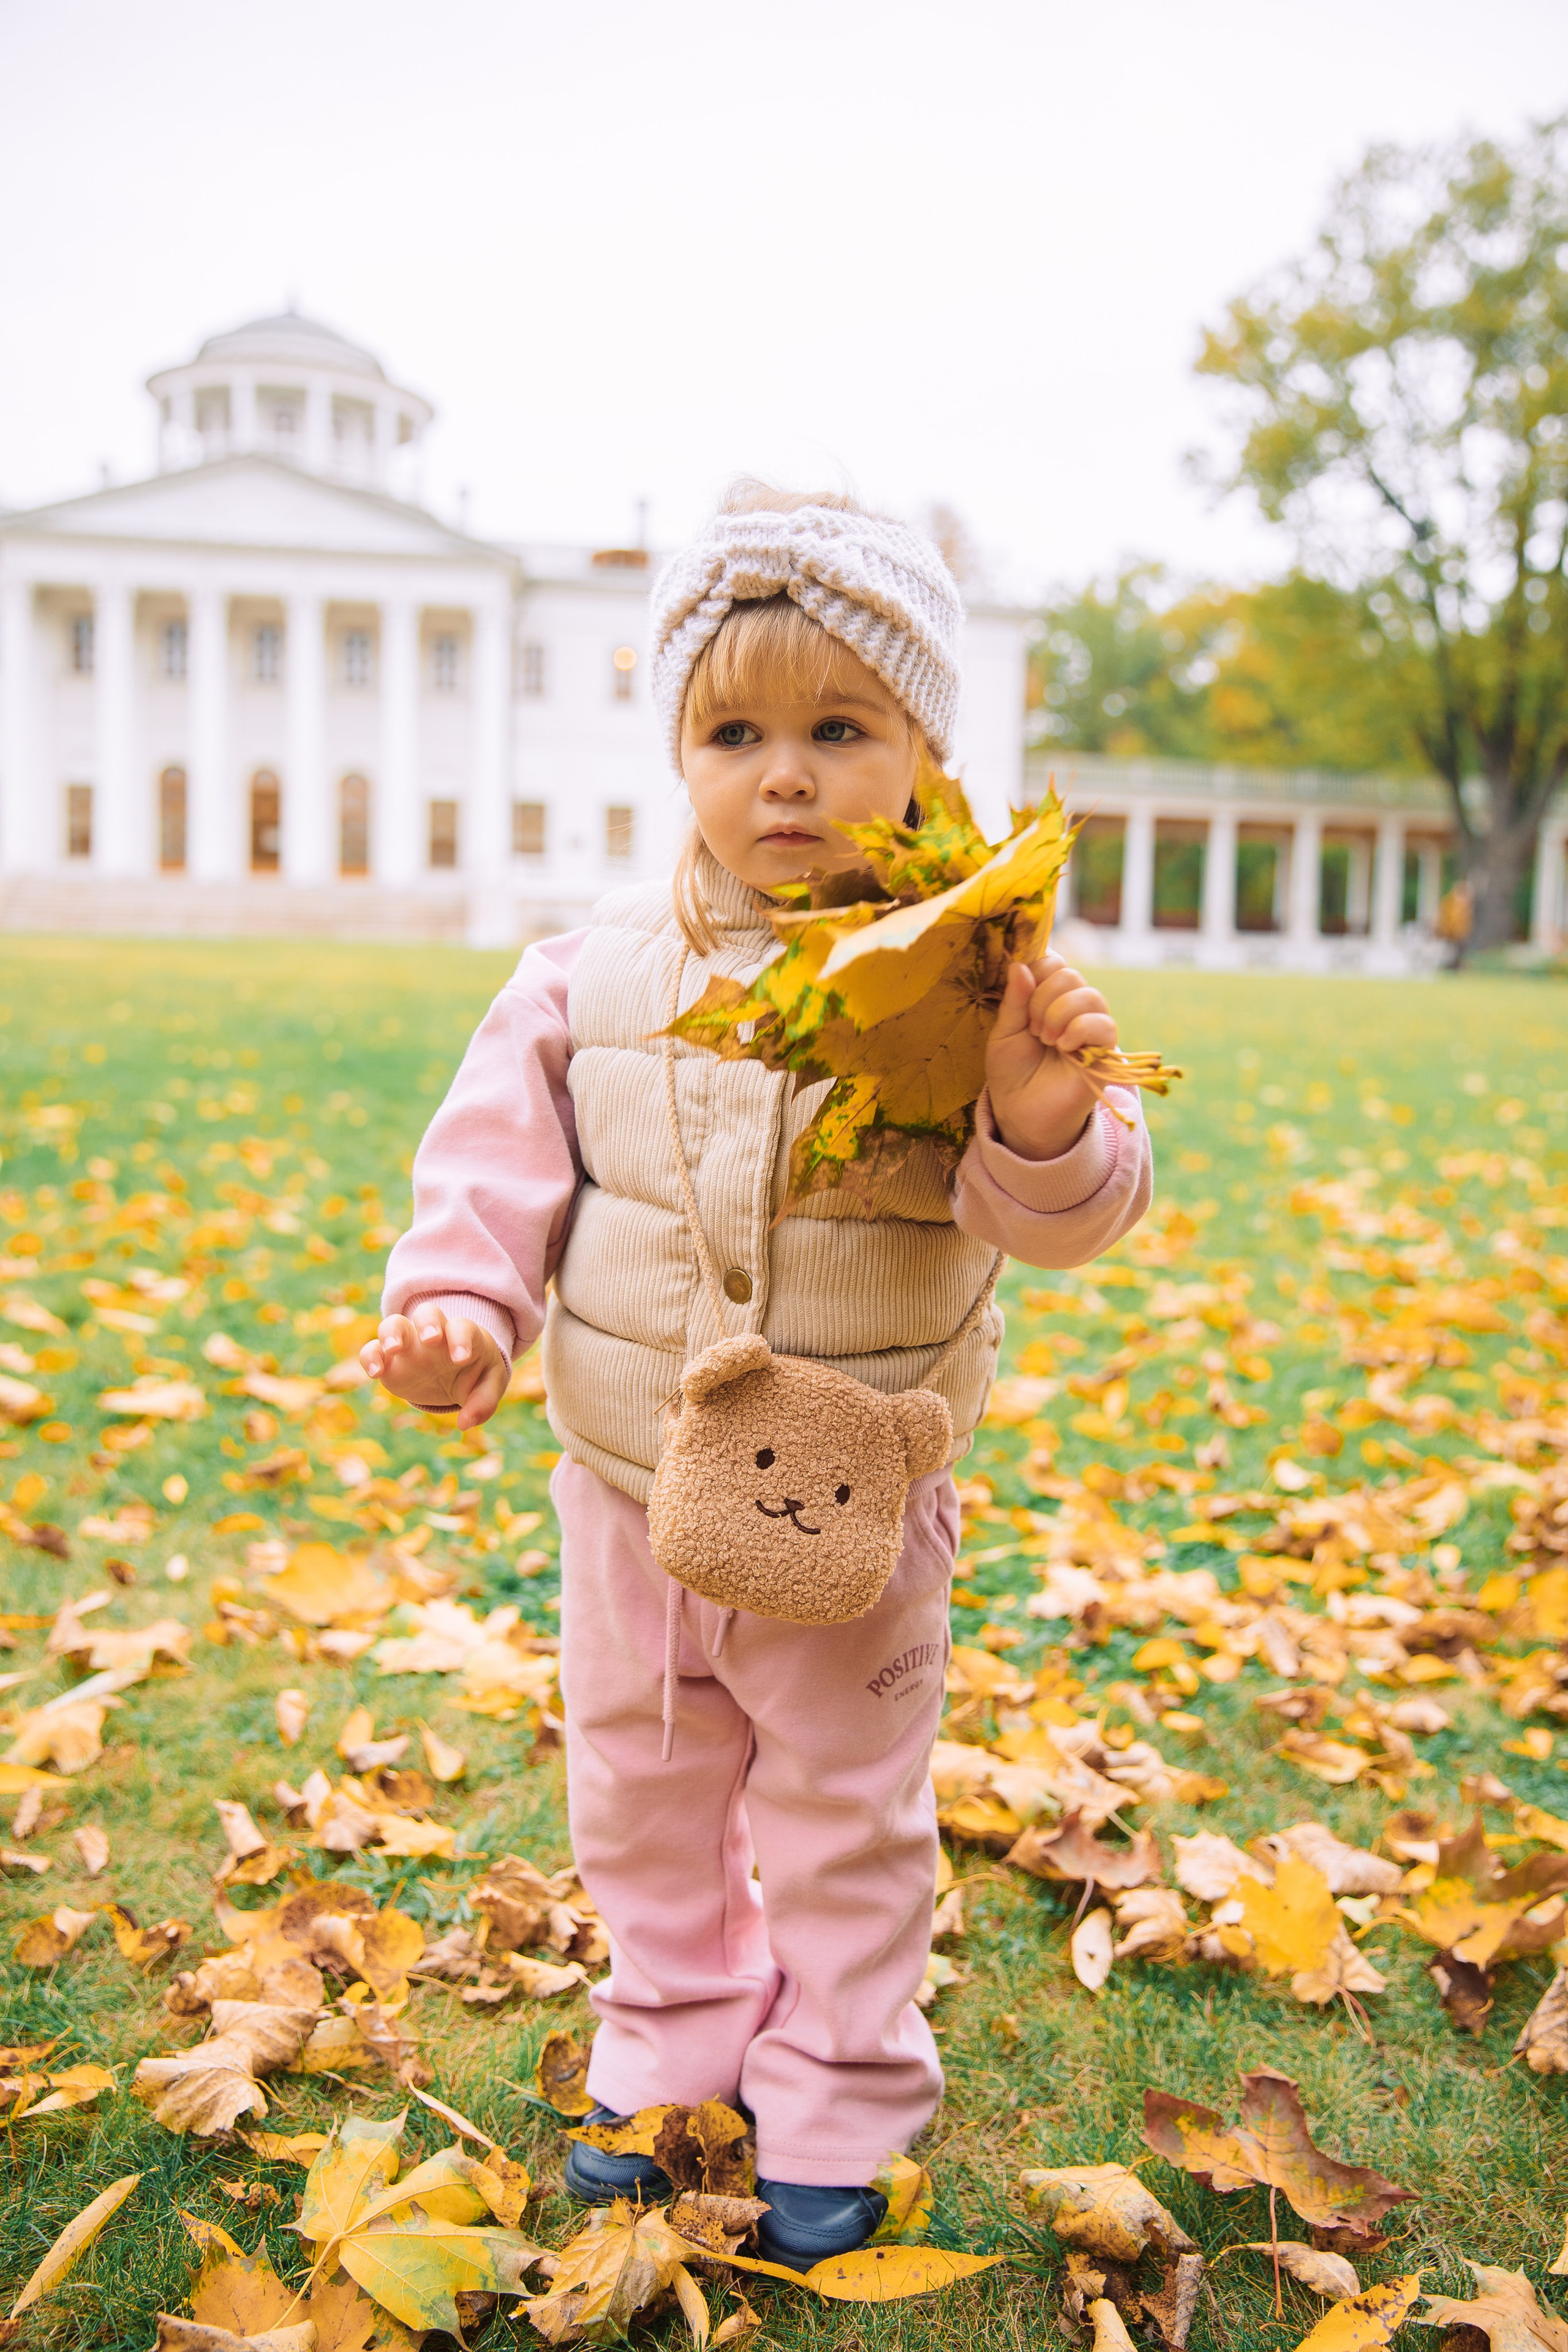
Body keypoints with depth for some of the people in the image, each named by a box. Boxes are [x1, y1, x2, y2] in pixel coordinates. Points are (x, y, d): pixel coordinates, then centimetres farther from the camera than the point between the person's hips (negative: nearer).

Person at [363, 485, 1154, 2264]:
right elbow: (502, 1149, -1)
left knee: (846, 1821, 16)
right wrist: (459, 1305, -16)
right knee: (640, 1801, 21)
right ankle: (673, 2049, 47)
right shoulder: (602, 967, -6)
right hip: (633, 1492, 3)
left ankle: (835, 2111, 40)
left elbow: (1057, 1216, -15)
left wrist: (1047, 1126, -36)